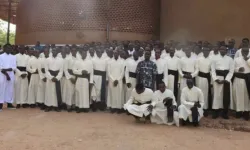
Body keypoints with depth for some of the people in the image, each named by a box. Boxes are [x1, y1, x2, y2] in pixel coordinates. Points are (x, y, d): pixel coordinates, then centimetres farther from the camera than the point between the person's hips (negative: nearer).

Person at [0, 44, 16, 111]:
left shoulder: (13, 57, 9)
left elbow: (14, 67, 0)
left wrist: (6, 69, -16)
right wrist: (6, 74, -13)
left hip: (11, 75, 3)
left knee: (10, 89, 6)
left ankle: (9, 103, 14)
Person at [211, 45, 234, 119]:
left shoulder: (230, 59, 6)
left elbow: (231, 71, 1)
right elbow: (213, 70, 2)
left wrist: (225, 80, -10)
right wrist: (216, 79, -11)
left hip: (226, 79, 1)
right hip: (217, 78, 0)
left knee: (226, 96, 1)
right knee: (217, 95, 1)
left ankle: (225, 112, 13)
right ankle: (216, 112, 9)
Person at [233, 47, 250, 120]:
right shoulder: (236, 59, 6)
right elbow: (233, 69, 4)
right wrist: (238, 69, -15)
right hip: (238, 78, 0)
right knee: (239, 95, 2)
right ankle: (239, 111, 13)